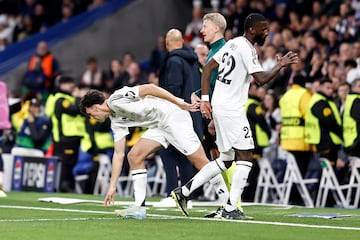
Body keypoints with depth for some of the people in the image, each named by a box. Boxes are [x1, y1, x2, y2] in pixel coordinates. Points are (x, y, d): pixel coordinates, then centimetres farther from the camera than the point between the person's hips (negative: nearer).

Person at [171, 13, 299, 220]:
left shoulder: (233, 44, 14)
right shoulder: (247, 49, -14)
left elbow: (208, 68, 15)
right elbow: (261, 79, -22)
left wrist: (205, 99, 13)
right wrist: (281, 66, -8)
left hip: (220, 106, 9)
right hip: (231, 108, -9)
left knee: (226, 159, 15)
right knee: (245, 157, -5)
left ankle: (184, 191, 14)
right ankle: (231, 208, -7)